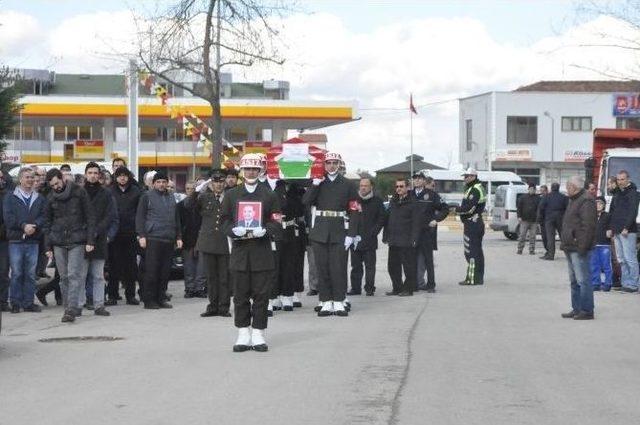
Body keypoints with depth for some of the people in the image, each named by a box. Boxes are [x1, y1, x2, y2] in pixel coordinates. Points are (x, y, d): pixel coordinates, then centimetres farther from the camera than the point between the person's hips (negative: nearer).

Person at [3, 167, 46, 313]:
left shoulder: (39, 199, 13)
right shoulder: (10, 198, 5)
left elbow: (44, 216, 3)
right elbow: (8, 218, -5)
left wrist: (34, 226, -15)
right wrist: (23, 226, -16)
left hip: (33, 241, 2)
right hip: (16, 241, -2)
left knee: (31, 274, 4)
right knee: (16, 273, -1)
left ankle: (28, 303, 9)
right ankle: (16, 303, 5)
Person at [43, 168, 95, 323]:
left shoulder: (79, 192, -2)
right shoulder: (51, 198, 9)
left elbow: (90, 217, -2)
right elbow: (47, 223, 14)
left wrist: (90, 240, -8)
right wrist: (48, 246, 8)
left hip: (77, 242, -4)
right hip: (58, 243, 4)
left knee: (74, 275, -12)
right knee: (64, 277, 5)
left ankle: (72, 309, -17)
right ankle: (68, 307, 13)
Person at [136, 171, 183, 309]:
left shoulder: (171, 198, 19)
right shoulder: (147, 196, 3)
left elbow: (177, 219, 24)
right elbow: (140, 217, -2)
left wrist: (179, 237, 17)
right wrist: (141, 235, -10)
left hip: (169, 240, 5)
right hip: (152, 239, -5)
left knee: (165, 271, 5)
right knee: (151, 270, -5)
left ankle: (161, 298, 12)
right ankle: (149, 299, -1)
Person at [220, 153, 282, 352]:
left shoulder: (269, 195, 6)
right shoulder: (231, 194, 9)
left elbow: (277, 222, 5)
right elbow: (224, 220, 9)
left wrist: (264, 230, -14)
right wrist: (234, 230, -11)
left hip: (261, 251, -1)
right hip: (240, 250, 1)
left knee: (261, 294, 0)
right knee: (241, 295, 3)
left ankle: (258, 334, 7)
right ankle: (244, 334, 10)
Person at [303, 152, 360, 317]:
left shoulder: (347, 185, 5)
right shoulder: (317, 183, 10)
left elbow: (354, 211, 1)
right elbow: (306, 201, -4)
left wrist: (351, 235, -7)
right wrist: (315, 185, -14)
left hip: (339, 232, -1)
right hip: (320, 232, 2)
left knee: (339, 268, -2)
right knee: (322, 267, 3)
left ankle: (339, 302, 5)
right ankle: (326, 302, 9)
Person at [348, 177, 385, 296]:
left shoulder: (377, 201, 3)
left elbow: (382, 218, 3)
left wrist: (373, 232, -4)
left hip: (369, 240, -2)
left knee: (370, 266, -2)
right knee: (356, 266, 6)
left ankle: (369, 288, 2)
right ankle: (355, 288, 11)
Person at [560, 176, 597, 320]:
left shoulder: (586, 202, -14)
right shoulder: (573, 201, 20)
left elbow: (588, 226, -21)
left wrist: (582, 247, -24)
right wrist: (564, 243, 22)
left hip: (579, 249, -11)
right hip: (570, 248, 11)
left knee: (583, 280, -8)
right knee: (574, 281, 15)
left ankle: (587, 311, -5)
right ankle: (576, 309, 21)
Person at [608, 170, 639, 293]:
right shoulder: (617, 194, 19)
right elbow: (611, 212, 22)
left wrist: (626, 228, -19)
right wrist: (610, 228, 13)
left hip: (628, 232, -8)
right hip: (616, 231, 8)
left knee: (630, 259, -8)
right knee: (621, 259, 9)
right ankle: (625, 283, 14)